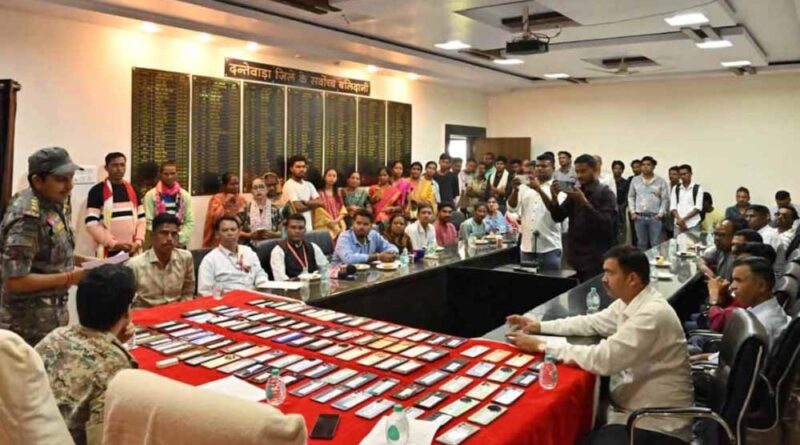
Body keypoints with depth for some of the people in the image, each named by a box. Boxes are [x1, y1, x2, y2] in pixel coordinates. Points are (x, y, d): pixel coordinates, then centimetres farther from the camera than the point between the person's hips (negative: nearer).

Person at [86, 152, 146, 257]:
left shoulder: (133, 190, 12)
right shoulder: (97, 191, -3)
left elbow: (141, 219, 14)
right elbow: (91, 224, -9)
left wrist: (138, 241, -2)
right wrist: (114, 243, -16)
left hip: (132, 251, 5)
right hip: (109, 252, -5)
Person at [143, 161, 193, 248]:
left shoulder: (185, 195, 8)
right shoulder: (151, 195, 1)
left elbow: (190, 222, 4)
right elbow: (148, 222, -4)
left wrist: (180, 240, -7)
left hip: (180, 244, 2)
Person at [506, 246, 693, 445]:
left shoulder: (653, 314, -25)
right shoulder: (628, 302, 2)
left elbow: (603, 359, -29)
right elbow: (591, 323, 15)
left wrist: (541, 346, -24)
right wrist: (539, 326, 5)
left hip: (656, 424, -8)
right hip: (632, 408, 8)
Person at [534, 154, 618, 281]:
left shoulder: (605, 194, -4)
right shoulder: (575, 193, 11)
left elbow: (606, 224, -17)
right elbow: (558, 217, 3)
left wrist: (584, 201, -22)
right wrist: (554, 198, -15)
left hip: (596, 259, -5)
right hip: (576, 256, 5)